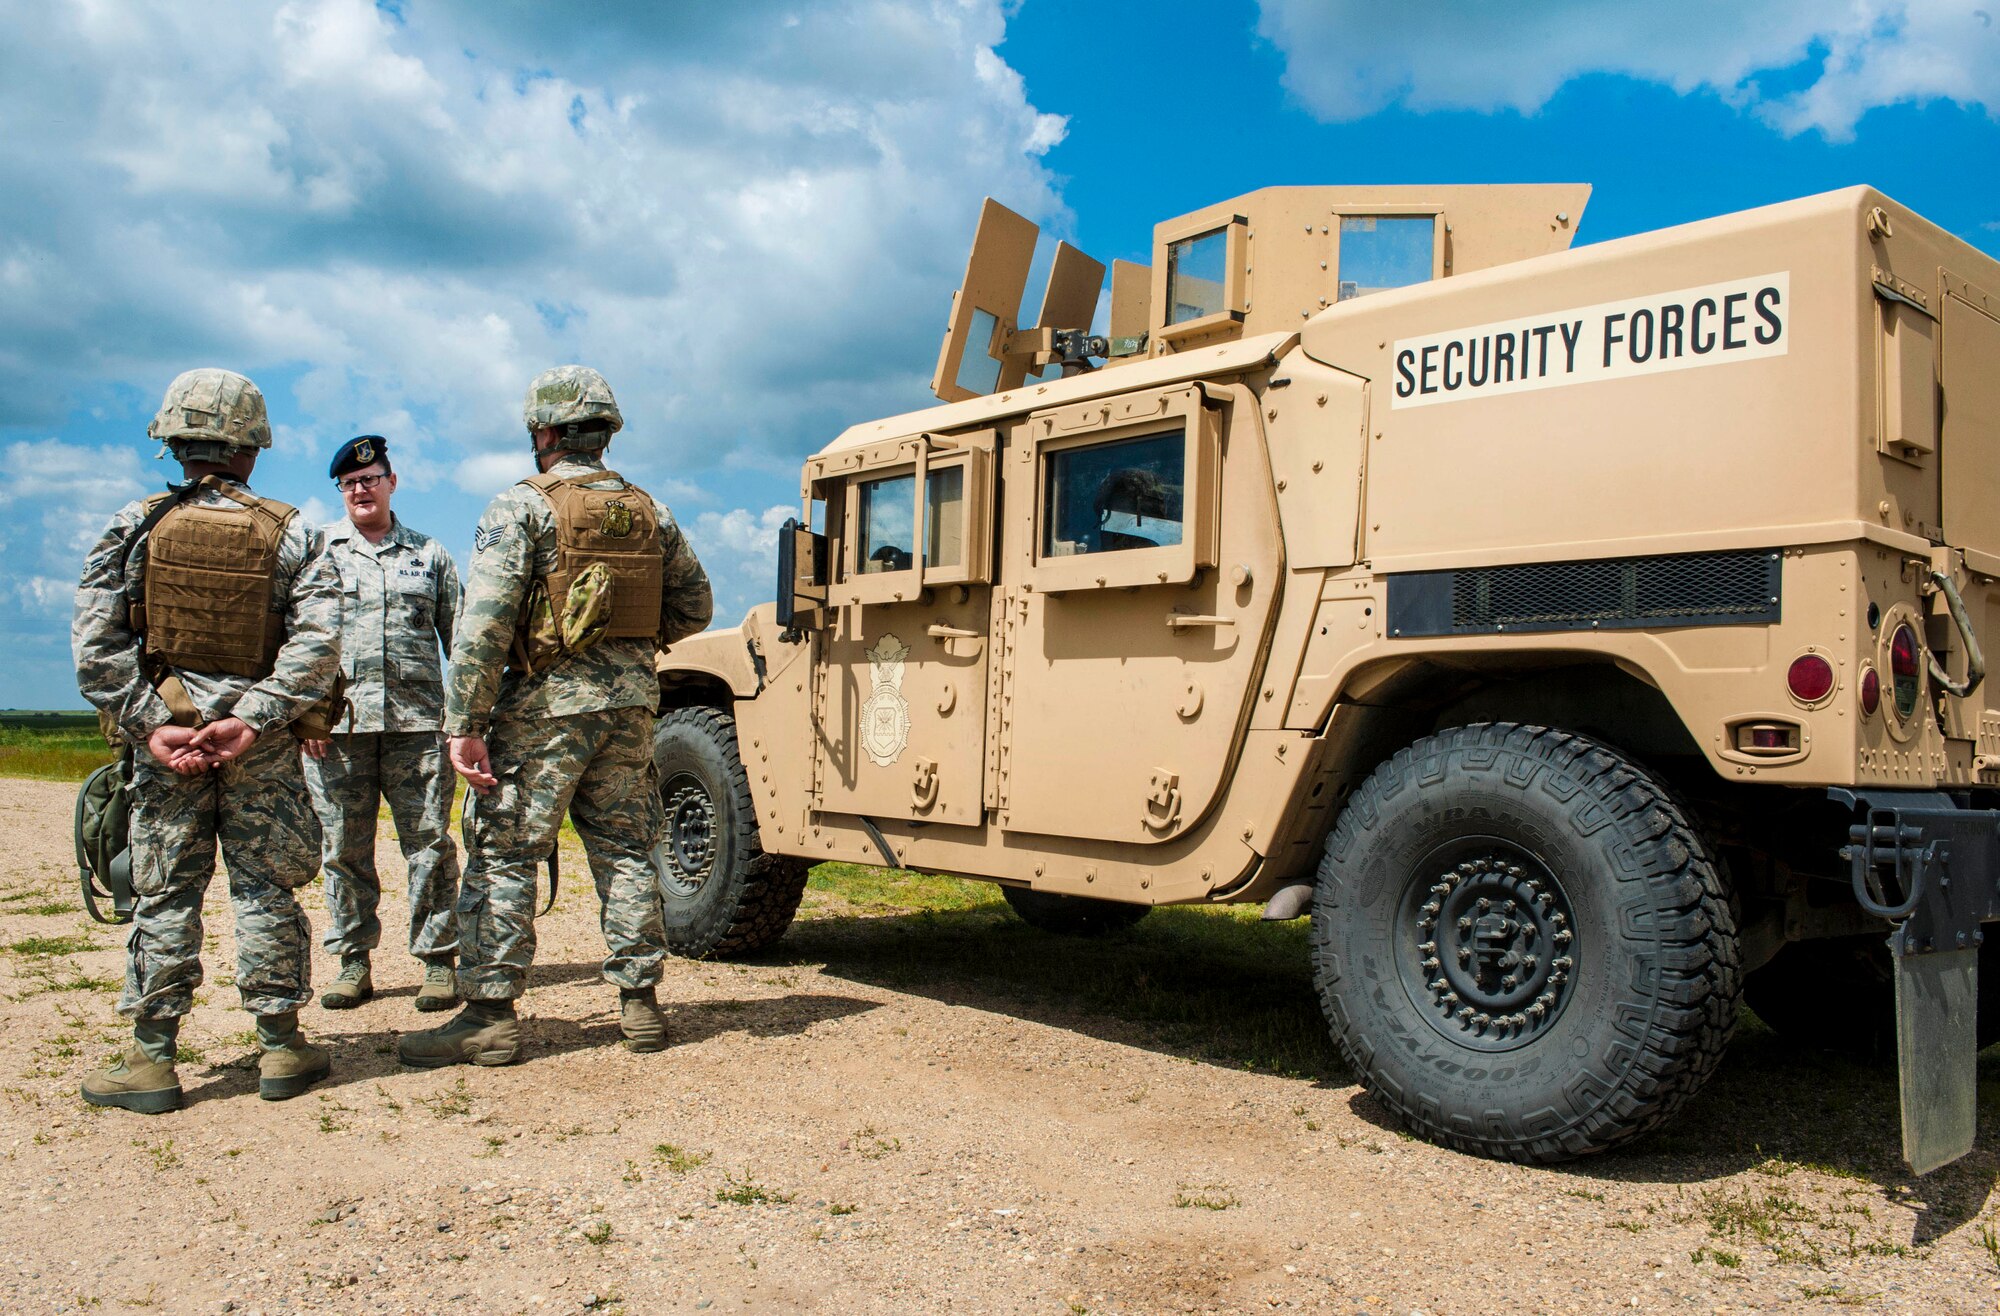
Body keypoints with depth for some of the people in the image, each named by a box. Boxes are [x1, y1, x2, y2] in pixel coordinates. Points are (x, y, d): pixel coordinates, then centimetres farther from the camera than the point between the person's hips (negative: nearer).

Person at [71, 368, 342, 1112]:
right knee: (266, 889, 7)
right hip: (261, 746, 0)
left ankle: (152, 1059, 12)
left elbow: (96, 644, -8)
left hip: (164, 738, 1)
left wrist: (149, 724, -7)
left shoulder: (135, 527, 0)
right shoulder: (290, 534, -2)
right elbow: (318, 640, -13)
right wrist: (252, 720, -14)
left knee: (164, 893, 7)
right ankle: (280, 1049, 14)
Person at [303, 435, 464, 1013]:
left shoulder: (430, 554, 14)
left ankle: (438, 961, 4)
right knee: (344, 848, 4)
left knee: (430, 843, -2)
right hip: (337, 725, 1)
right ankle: (353, 962, 15)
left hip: (417, 721, 0)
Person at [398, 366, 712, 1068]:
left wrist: (465, 724, -14)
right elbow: (694, 606, 15)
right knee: (626, 852, 11)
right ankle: (640, 1003, 15)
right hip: (631, 701, 6)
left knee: (502, 856, 2)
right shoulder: (649, 511, 11)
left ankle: (490, 1017, 4)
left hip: (547, 705, -5)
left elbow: (484, 621, -15)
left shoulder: (523, 506, -7)